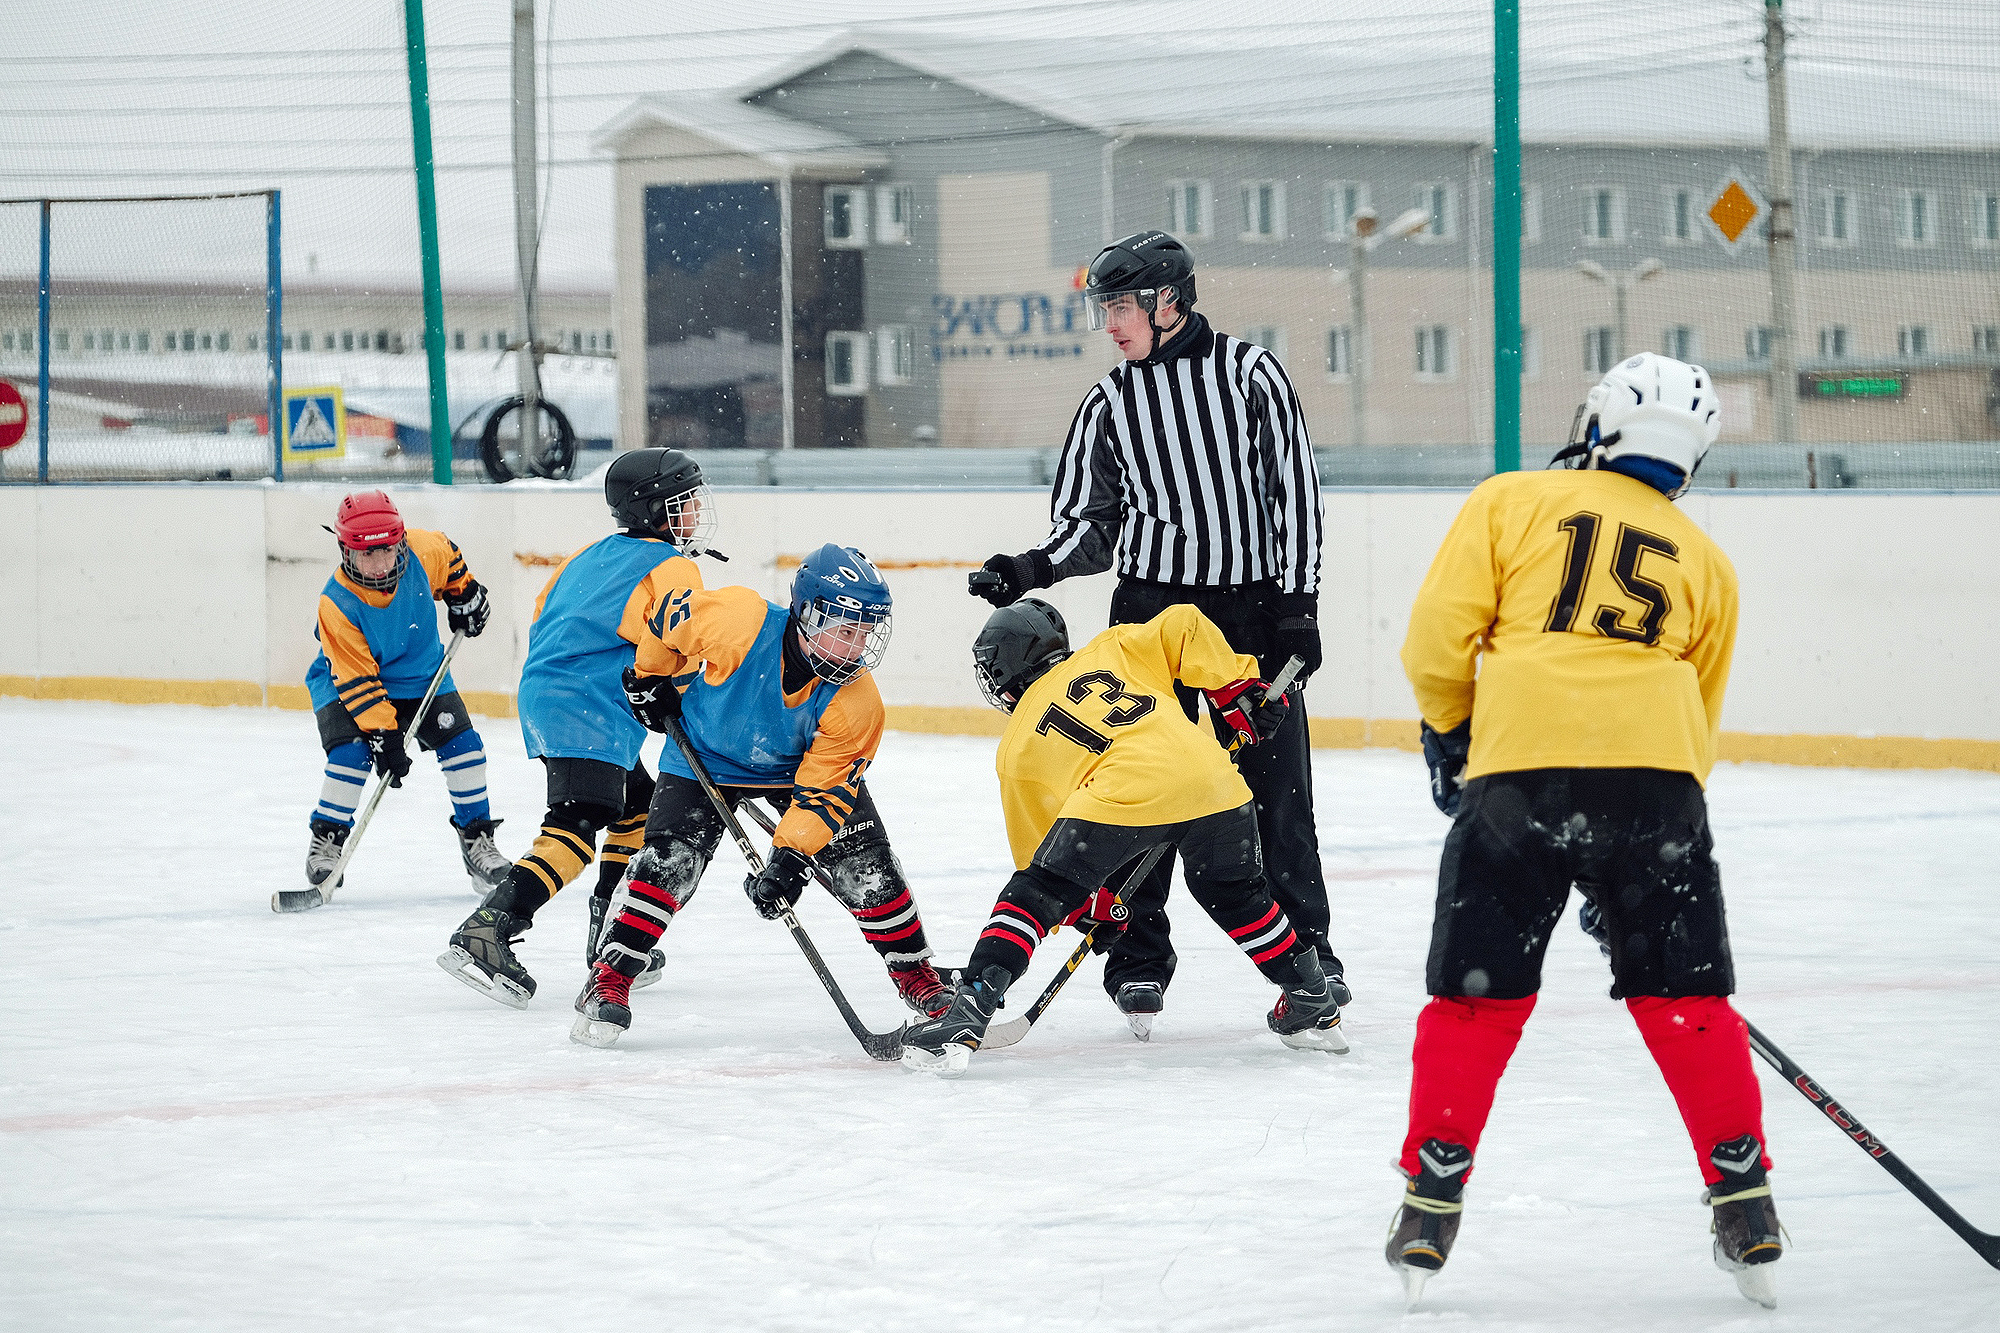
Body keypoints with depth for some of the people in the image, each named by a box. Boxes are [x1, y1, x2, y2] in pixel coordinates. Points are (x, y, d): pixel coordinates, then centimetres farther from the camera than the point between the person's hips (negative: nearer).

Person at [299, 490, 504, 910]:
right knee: (350, 754, -24)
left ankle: (477, 841, 8)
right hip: (346, 681, -4)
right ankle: (326, 843, -5)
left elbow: (447, 556, 4)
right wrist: (382, 734, -32)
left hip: (421, 673, 4)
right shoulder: (337, 606, -32)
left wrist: (464, 594, 8)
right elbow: (357, 679, -30)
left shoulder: (422, 552, -24)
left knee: (462, 744, -7)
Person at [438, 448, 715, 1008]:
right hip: (585, 713, -10)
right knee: (575, 831, -20)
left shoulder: (595, 554, 19)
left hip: (542, 694, 10)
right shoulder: (672, 569, -7)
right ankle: (484, 933, -33)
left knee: (638, 810, 22)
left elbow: (543, 619, 25)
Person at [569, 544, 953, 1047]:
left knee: (866, 868, -7)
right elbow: (672, 612, -15)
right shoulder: (740, 622, -36)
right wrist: (652, 677, -2)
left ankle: (915, 973, 12)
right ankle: (608, 980, -5)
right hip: (705, 757, -2)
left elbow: (823, 790, -25)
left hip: (804, 763, 2)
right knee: (669, 861, -17)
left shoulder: (856, 703, -28)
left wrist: (791, 856, -35)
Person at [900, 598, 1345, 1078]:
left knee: (1032, 896, 7)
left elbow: (1037, 849, 31)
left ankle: (963, 1022, -6)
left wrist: (1093, 909, 44)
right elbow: (1184, 625, 17)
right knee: (1235, 894, 30)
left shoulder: (1016, 750, 25)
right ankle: (1316, 1009, 38)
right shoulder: (1113, 650, 31)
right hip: (1212, 778, 4)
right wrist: (1241, 692, 25)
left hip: (1124, 795, -4)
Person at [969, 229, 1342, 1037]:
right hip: (1151, 607, 2)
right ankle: (1139, 958, 7)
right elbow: (1090, 526, 8)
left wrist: (1298, 606, -8)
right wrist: (1029, 571, -11)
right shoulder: (1108, 407, 6)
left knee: (1277, 787, 1)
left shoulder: (1250, 374, -2)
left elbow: (1294, 488, -3)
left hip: (1252, 608, -2)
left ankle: (1306, 947, 13)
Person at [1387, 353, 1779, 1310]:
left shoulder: (1512, 501, 14)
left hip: (1520, 765, -2)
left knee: (1476, 997, 8)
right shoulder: (1705, 562, 23)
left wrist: (1446, 733, 24)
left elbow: (1439, 632, 5)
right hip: (1657, 778, 2)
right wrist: (1633, 862, 33)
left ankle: (1431, 1208, 9)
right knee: (1685, 998, 12)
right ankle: (1747, 1215, 11)